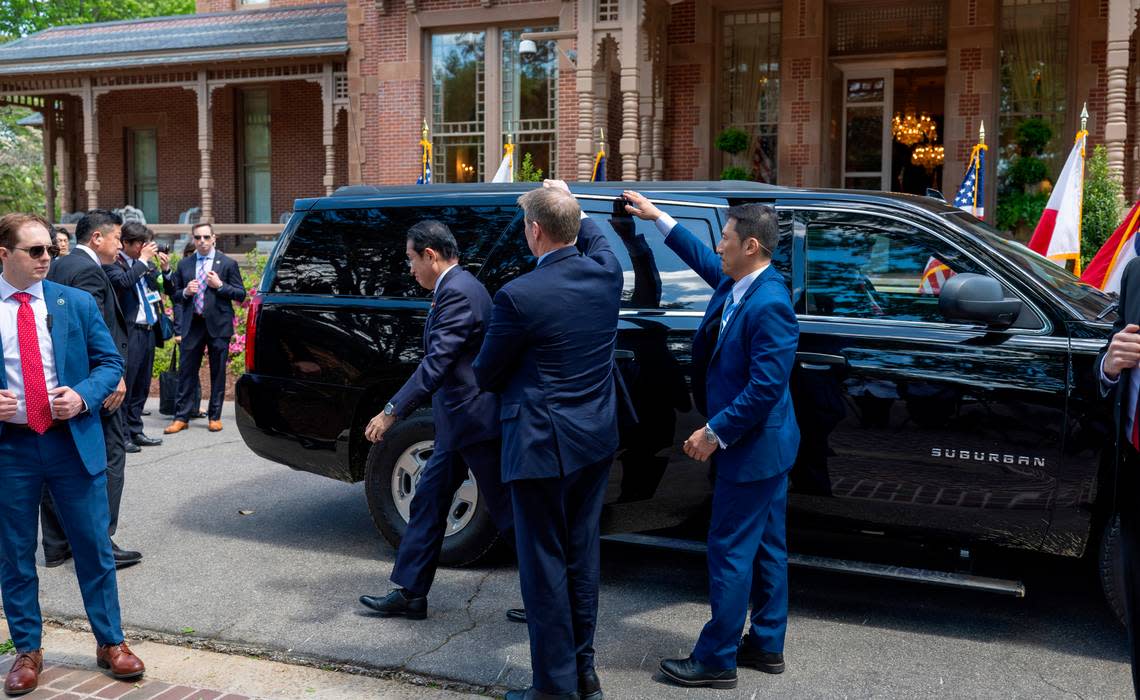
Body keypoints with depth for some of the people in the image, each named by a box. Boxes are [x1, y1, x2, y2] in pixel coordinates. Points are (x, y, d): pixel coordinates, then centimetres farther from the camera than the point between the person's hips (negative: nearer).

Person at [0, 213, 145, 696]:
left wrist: (83, 396, -13)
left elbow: (109, 362, 5)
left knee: (94, 548, 7)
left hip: (73, 441, 1)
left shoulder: (77, 303, 3)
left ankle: (110, 642, 21)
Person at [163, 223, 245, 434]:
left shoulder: (227, 263, 2)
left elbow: (241, 295, 1)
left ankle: (215, 417, 14)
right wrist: (185, 292, -7)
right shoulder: (184, 264, 10)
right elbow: (175, 296, 14)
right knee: (186, 371, 2)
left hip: (218, 325, -2)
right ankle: (181, 417, 8)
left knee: (218, 373, 4)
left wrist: (220, 285, -13)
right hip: (192, 325, 2)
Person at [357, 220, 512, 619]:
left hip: (475, 421, -11)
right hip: (457, 423, 11)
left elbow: (436, 364, -26)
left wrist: (391, 412, -25)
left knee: (505, 511, -1)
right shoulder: (455, 287, 13)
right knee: (428, 503, 13)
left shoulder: (458, 292, -19)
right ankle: (409, 594, 22)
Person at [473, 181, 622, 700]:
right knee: (582, 556, 18)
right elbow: (594, 239, 24)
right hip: (597, 442, 7)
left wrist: (490, 374, 14)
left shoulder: (518, 296, -21)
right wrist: (570, 206, 33)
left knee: (545, 565, 6)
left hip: (543, 446, -7)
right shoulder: (606, 272, -3)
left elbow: (485, 377, -8)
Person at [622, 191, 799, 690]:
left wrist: (714, 433, -20)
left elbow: (766, 387, -27)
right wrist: (657, 217, 26)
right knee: (765, 547, 18)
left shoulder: (768, 304, -25)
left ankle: (716, 660, 12)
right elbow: (702, 260, 25)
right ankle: (767, 645, 31)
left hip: (752, 448, -10)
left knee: (730, 551, 0)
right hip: (764, 444, 10)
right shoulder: (736, 281, 3)